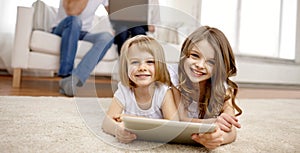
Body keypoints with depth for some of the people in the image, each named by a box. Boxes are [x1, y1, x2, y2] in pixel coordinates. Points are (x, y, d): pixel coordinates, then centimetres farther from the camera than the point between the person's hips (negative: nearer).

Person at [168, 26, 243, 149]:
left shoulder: (223, 88, -16)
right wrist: (211, 122, -44)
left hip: (206, 137, 1)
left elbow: (231, 131, -26)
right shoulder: (172, 75, -21)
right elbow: (179, 119, -25)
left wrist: (219, 137, -51)